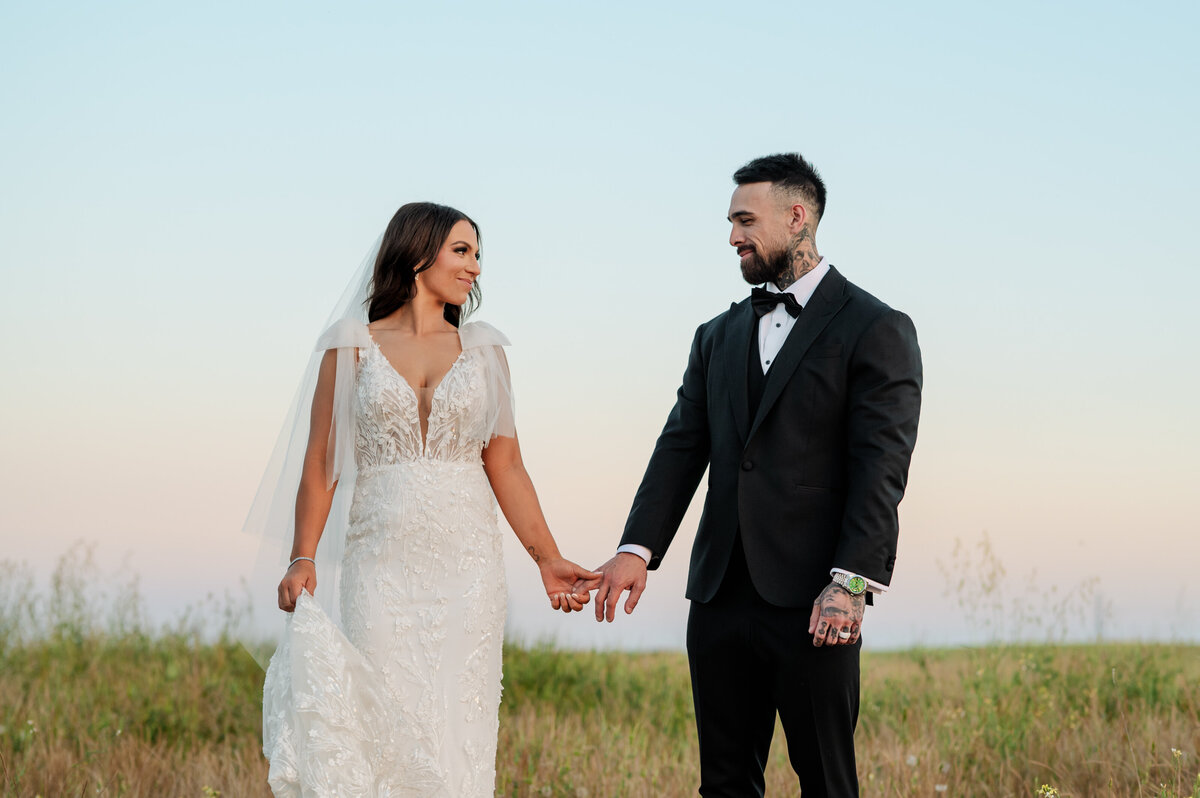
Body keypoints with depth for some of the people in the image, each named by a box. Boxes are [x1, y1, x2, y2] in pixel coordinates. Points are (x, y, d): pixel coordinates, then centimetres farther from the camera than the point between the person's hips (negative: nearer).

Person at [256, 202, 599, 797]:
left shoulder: (482, 349, 10)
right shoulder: (353, 347, 5)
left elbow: (505, 466, 9)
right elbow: (320, 464, 3)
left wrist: (548, 559, 3)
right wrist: (302, 561, -8)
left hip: (467, 565, 1)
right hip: (383, 565, -1)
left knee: (456, 732, -2)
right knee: (385, 730, -3)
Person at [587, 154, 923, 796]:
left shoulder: (877, 331, -2)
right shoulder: (717, 336, 17)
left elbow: (880, 470, -9)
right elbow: (681, 448, 9)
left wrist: (851, 581, -19)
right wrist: (637, 548, -5)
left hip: (810, 601, -6)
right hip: (719, 597, 6)